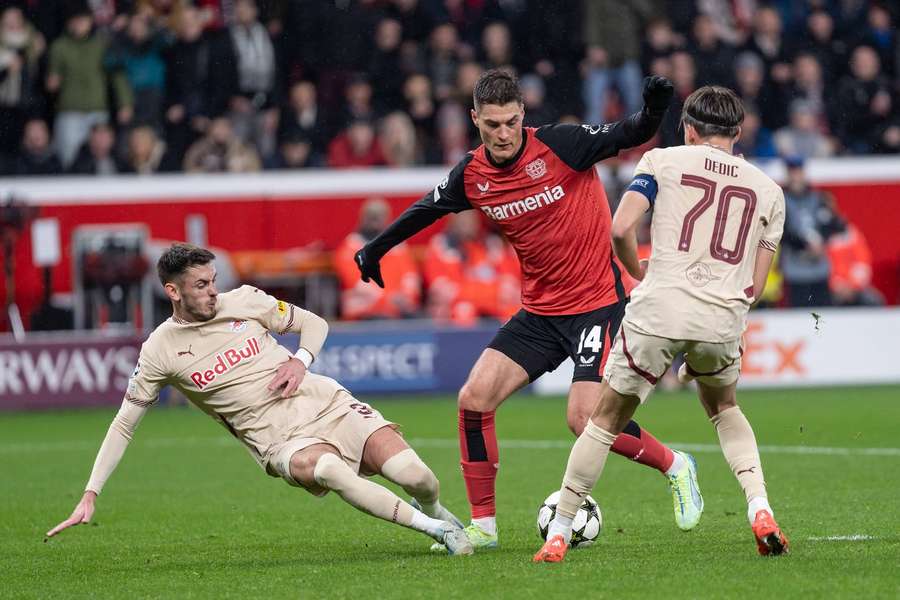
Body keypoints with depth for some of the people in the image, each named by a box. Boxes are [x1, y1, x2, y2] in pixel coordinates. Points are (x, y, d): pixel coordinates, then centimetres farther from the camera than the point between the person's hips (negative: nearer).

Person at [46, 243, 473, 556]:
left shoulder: (243, 301, 2)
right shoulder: (160, 351, -2)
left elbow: (314, 323, 17)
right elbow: (123, 425, 3)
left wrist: (301, 361, -5)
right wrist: (90, 495, -3)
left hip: (330, 406, 2)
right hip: (282, 442, -2)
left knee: (417, 478, -18)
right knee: (327, 468, -39)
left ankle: (432, 511, 23)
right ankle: (436, 530, -23)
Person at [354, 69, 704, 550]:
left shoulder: (559, 145, -15)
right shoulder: (472, 175, -1)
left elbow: (629, 136, -13)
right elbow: (428, 208, 17)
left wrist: (653, 109, -34)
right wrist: (376, 248, 23)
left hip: (598, 302, -6)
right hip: (539, 311, 6)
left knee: (585, 419, -16)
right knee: (474, 398, -5)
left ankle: (675, 467, 10)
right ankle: (482, 525, 7)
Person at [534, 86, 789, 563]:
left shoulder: (662, 160, 9)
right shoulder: (768, 189, 17)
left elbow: (620, 229, -3)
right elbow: (755, 285, 14)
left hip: (659, 309, -3)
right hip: (724, 317, 3)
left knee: (606, 419, 11)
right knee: (724, 408, 30)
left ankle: (558, 534, 12)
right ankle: (760, 510, 11)